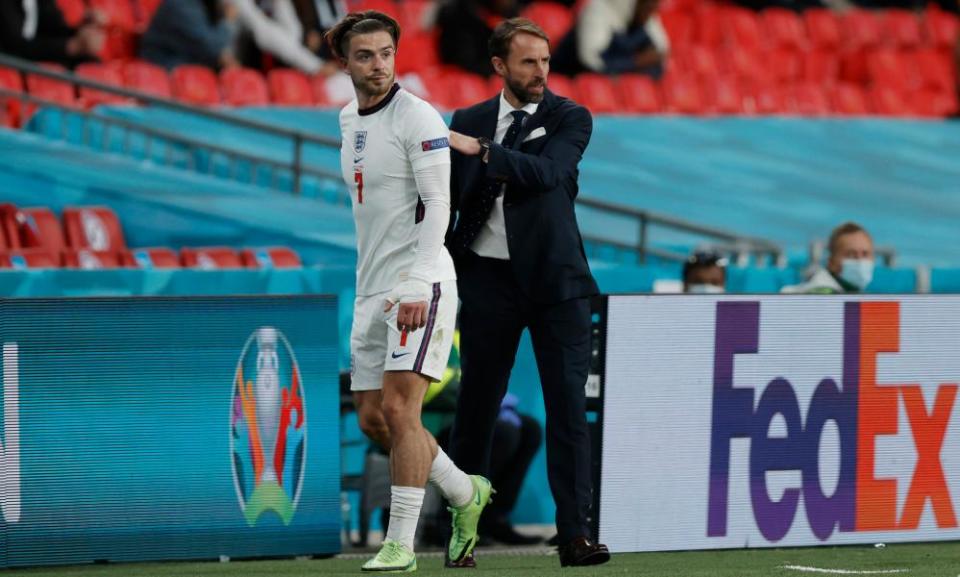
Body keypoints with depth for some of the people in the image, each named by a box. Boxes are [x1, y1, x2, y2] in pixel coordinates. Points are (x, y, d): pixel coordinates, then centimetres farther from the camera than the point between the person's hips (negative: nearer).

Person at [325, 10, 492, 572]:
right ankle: (465, 494, 27)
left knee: (399, 409, -15)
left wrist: (416, 286, -24)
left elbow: (437, 205, -16)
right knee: (372, 417, 7)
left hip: (421, 285, -8)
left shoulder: (418, 118, -11)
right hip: (373, 289, 8)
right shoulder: (349, 120, 14)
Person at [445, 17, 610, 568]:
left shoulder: (570, 118, 1)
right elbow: (448, 199, 14)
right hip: (488, 277, 2)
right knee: (476, 406, 5)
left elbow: (547, 171, -18)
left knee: (568, 404, -6)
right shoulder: (468, 122, 9)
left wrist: (483, 151, -26)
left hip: (555, 277, -2)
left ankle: (575, 533, -7)